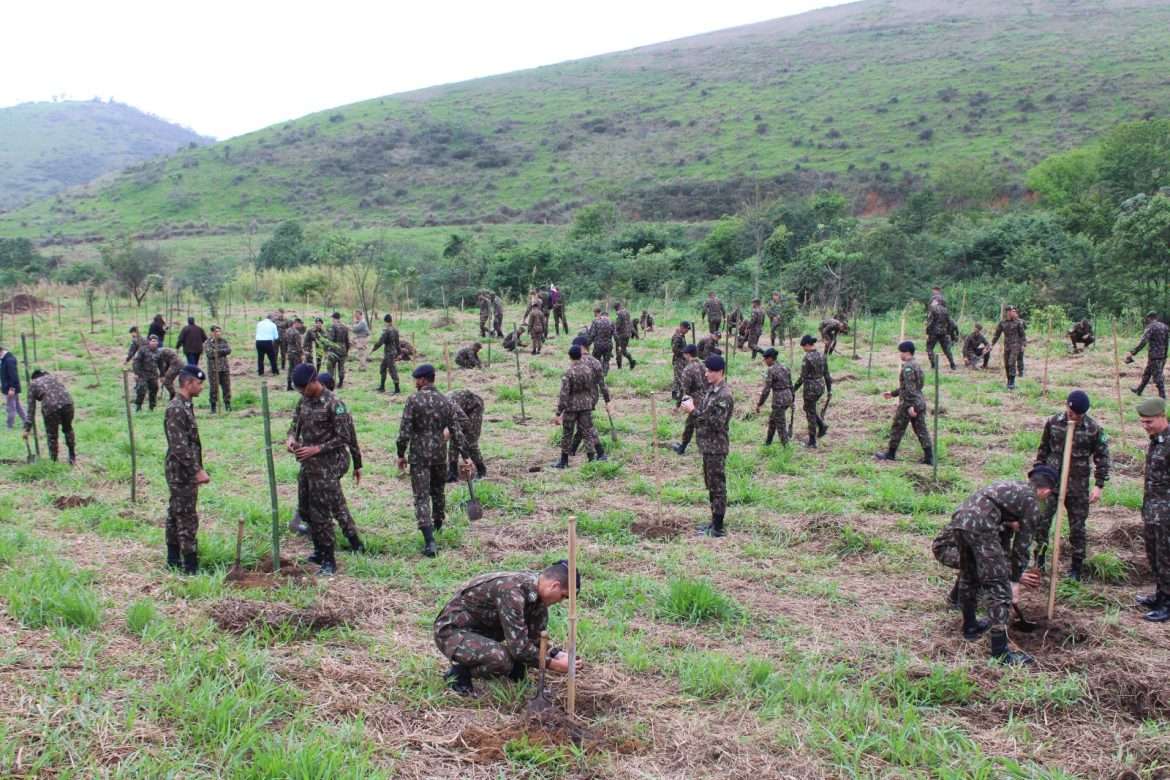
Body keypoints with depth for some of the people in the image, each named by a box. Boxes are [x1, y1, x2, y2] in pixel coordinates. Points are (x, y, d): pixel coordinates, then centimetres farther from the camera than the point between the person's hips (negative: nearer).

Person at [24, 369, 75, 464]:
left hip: (50, 407, -3)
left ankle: (54, 462, 20)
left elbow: (31, 408, 16)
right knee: (68, 429, 23)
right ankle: (72, 457, 31)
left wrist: (27, 428, 17)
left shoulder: (33, 384, 21)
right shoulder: (52, 377, 31)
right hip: (67, 402, 3)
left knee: (51, 435, 13)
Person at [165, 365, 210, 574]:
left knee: (176, 515, 15)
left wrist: (198, 469, 18)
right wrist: (198, 471, -22)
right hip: (181, 473, -10)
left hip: (185, 472, 10)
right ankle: (191, 567, -2)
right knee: (187, 519, -6)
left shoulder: (186, 405, 11)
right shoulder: (176, 409, -19)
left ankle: (173, 560, 24)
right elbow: (180, 447, -24)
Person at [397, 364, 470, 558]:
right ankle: (438, 525, 42)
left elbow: (404, 431, -12)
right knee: (438, 491, 24)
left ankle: (430, 541, -15)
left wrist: (401, 454, -1)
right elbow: (456, 432, 3)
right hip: (440, 454, 5)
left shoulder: (414, 400, -11)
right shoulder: (446, 401, 3)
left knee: (422, 497, -5)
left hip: (419, 456, -4)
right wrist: (465, 456, 8)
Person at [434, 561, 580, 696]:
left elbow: (536, 638, 6)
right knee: (502, 660, -34)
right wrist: (554, 665, -22)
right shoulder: (511, 591, -31)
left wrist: (557, 654, -9)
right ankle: (459, 672, -6)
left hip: (483, 626, 9)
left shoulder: (536, 589, -4)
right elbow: (518, 647, -31)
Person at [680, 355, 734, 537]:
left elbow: (716, 423, -24)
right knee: (711, 485, 16)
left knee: (718, 486, -2)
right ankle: (714, 521, 26)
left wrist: (693, 411, -22)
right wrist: (692, 406, -2)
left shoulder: (724, 395, -20)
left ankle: (718, 528, 4)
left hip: (716, 447, -10)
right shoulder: (711, 389, 10)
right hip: (707, 445, 10)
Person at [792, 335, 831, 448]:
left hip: (810, 388, -7)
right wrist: (829, 389, 16)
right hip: (821, 386, 8)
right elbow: (826, 374, 7)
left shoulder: (807, 358, -20)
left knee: (810, 413, 4)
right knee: (808, 408, 28)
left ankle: (812, 441, 13)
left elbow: (802, 377, -19)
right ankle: (822, 426, 14)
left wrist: (793, 389, -9)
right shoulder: (821, 356, 2)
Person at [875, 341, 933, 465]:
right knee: (921, 430, 7)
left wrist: (910, 406, -25)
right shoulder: (916, 366, 15)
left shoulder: (908, 368, -16)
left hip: (908, 404, -9)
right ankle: (929, 458, 3)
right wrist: (893, 393, 29)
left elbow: (910, 388, -22)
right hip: (920, 402, 9)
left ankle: (890, 454, 17)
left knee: (897, 429, 5)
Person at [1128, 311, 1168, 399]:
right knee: (1147, 373, 19)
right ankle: (1139, 390, 31)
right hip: (1163, 355, 7)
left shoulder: (1150, 327, -11)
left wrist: (1133, 352, -19)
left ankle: (1162, 396, -3)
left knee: (1157, 377, -3)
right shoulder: (1164, 326, 11)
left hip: (1154, 356, -7)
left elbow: (1142, 342, -19)